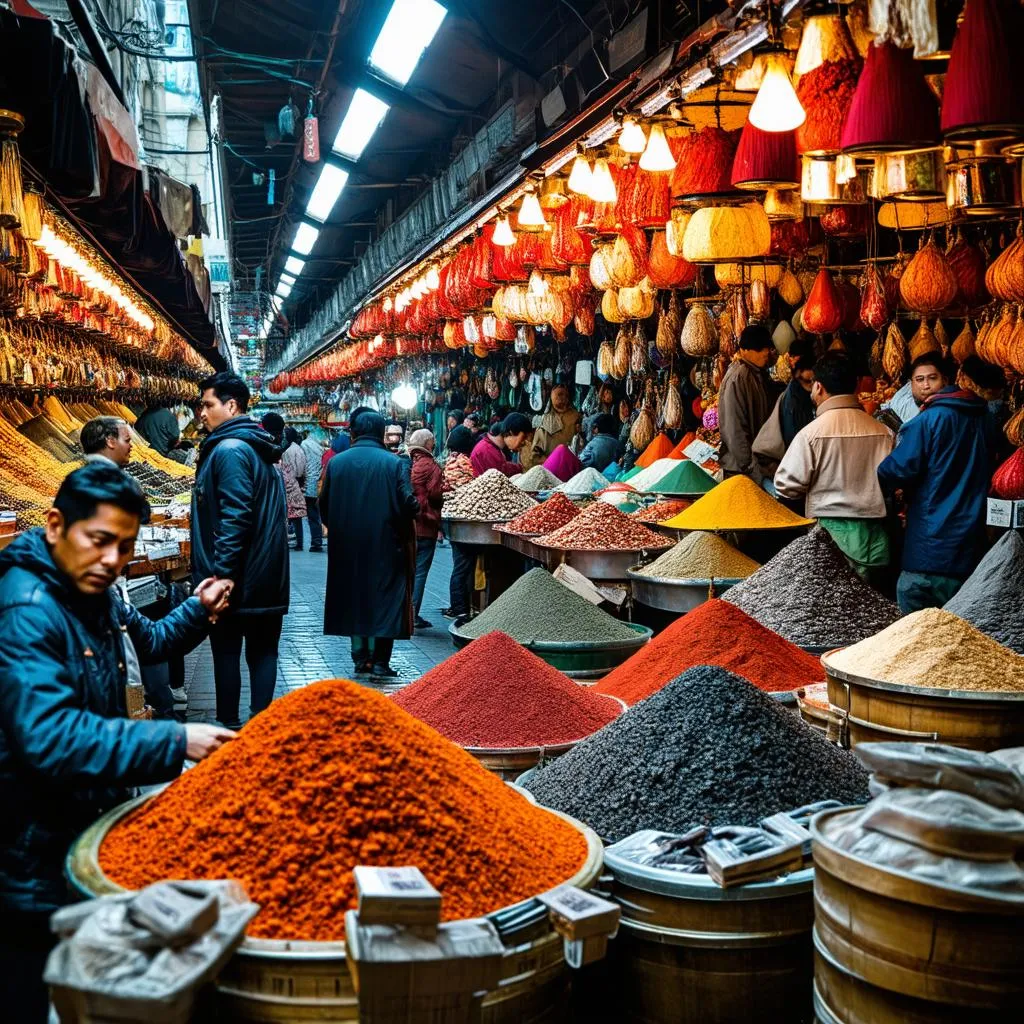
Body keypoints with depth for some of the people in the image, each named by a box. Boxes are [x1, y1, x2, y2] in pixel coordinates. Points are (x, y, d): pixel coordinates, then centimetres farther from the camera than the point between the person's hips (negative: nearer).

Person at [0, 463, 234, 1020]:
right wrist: (177, 742, -34)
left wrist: (199, 611, 8)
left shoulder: (94, 593, 5)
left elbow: (148, 640, 27)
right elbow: (52, 740, -36)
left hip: (92, 820, 9)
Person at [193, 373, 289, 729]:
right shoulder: (260, 448, 14)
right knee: (263, 649, 9)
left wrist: (222, 572, -23)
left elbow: (235, 517, -23)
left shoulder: (229, 449, -15)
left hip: (236, 578, -8)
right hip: (268, 576, 8)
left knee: (227, 651, 3)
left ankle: (229, 726, 10)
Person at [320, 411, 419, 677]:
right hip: (386, 545, -3)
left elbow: (324, 503, 4)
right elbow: (409, 504, -14)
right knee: (384, 598, 6)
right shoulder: (395, 463, -9)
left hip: (347, 546, 3)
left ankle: (360, 657, 19)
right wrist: (414, 510, 8)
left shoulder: (336, 462, 0)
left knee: (354, 597, 15)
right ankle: (380, 661, 4)